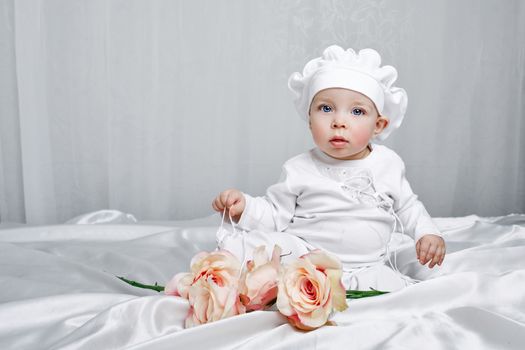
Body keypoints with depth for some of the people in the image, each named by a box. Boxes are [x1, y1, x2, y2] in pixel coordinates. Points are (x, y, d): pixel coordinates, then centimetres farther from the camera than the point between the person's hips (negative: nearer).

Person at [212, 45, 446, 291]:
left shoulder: (389, 164, 6)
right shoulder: (300, 170, -2)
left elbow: (407, 207, 19)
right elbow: (275, 214, 2)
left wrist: (427, 233, 4)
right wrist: (244, 208, -16)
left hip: (366, 268, 3)